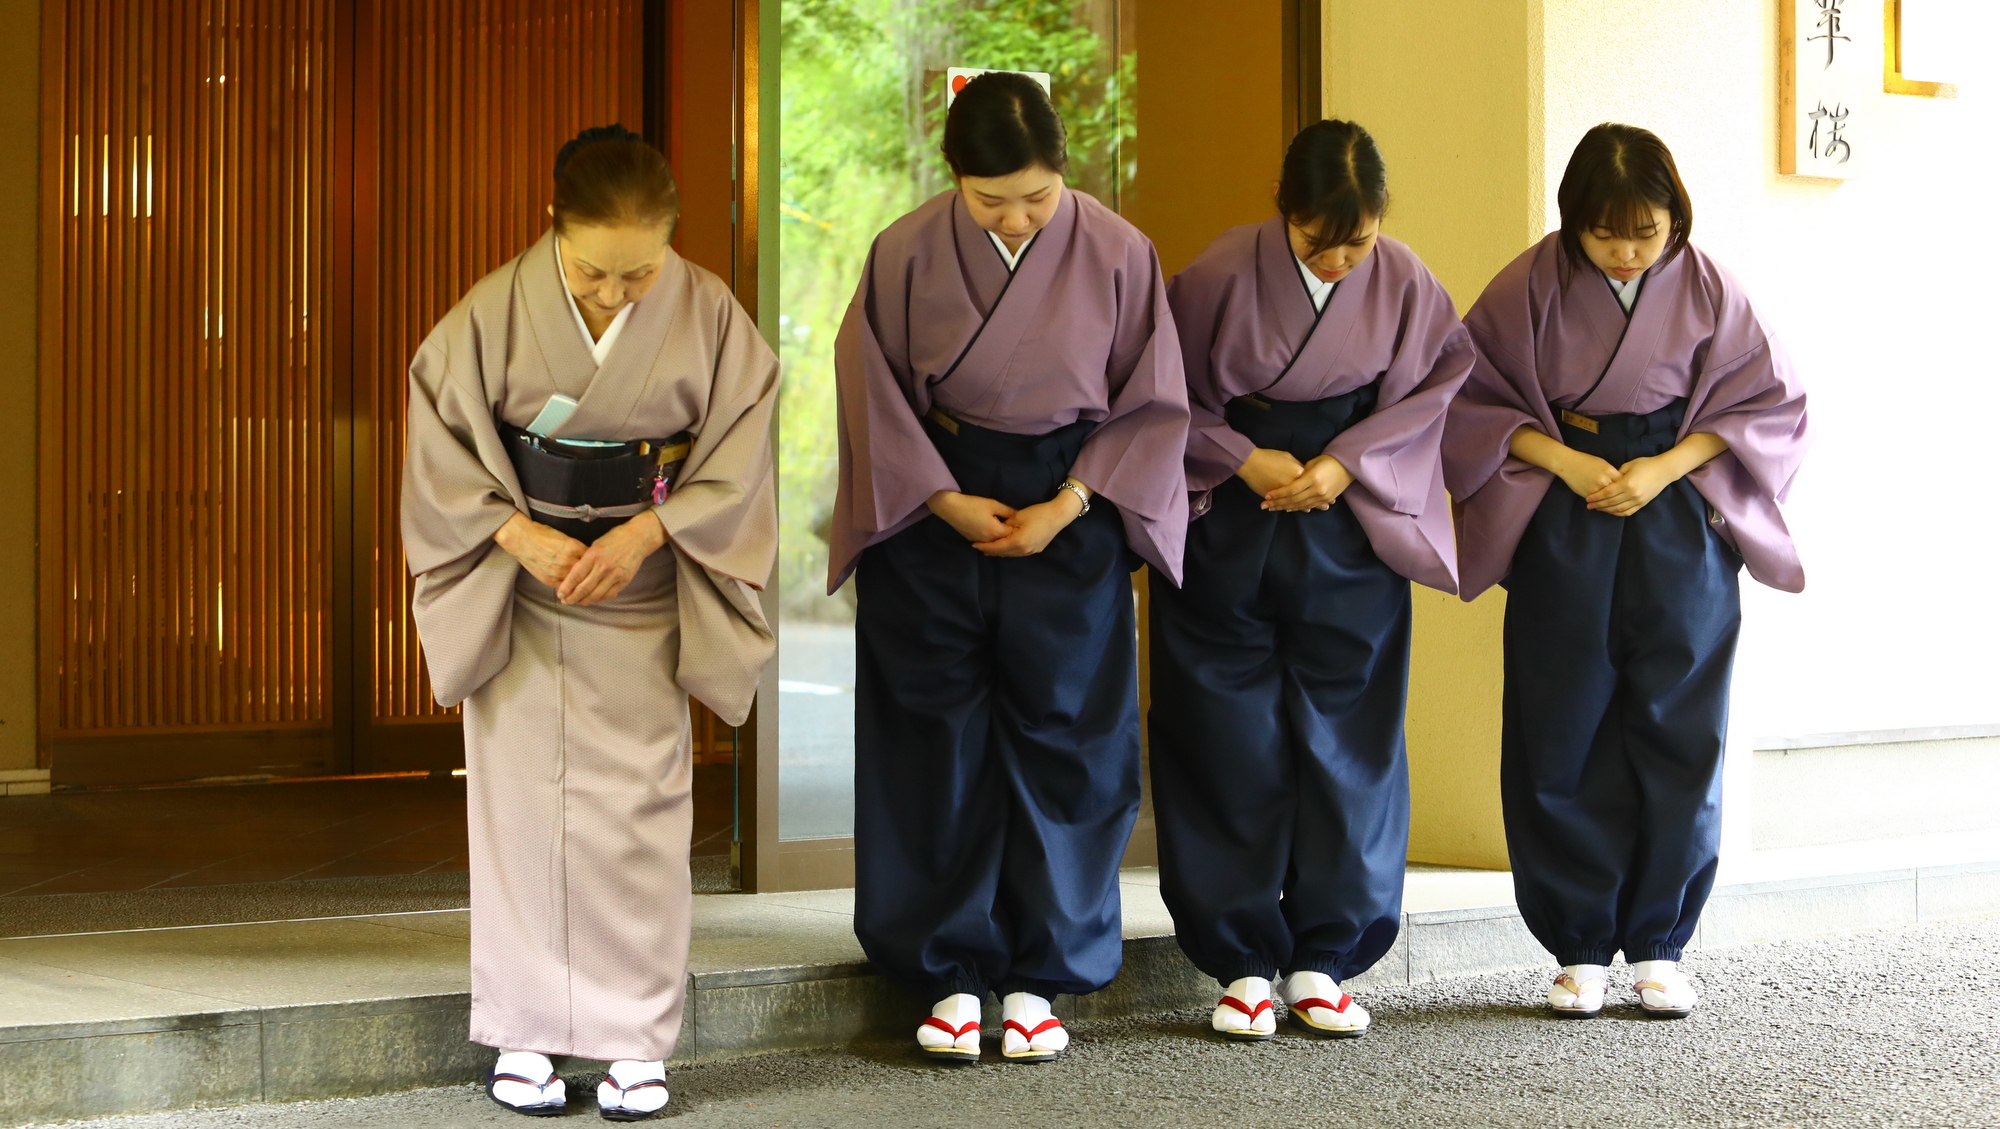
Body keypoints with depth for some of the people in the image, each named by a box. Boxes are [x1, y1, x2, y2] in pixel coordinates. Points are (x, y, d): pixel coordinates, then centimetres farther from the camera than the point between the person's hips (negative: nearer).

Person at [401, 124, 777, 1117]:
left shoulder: (707, 315, -8)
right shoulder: (492, 313, -10)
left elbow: (737, 455, -5)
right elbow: (441, 443, -4)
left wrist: (643, 532, -17)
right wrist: (520, 534, -17)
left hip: (642, 596, 0)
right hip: (519, 593, 0)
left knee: (640, 809, 1)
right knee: (522, 802, 3)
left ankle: (639, 1040, 11)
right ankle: (522, 1034, 14)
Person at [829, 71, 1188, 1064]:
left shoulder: (1116, 254, -8)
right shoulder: (907, 253, -7)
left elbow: (1152, 404, -1)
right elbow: (873, 395, 0)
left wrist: (1065, 507, -9)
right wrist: (947, 500, -8)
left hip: (1069, 519, 0)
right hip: (934, 510, 0)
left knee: (1059, 743, 2)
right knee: (938, 747, 2)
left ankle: (1039, 976, 12)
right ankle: (953, 974, 11)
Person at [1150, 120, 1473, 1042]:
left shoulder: (1404, 283, -7)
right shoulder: (1221, 275, -13)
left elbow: (1435, 384, 1)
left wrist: (1347, 463, -11)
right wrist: (1244, 458, -16)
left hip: (1349, 533, 2)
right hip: (1227, 532, -2)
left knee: (1345, 740, 3)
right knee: (1232, 746, 0)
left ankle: (1321, 962, 12)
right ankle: (1244, 964, 8)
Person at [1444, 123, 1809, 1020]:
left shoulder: (1705, 287, -3)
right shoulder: (1534, 284, -5)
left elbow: (1770, 401, 2)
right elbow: (1469, 396, 0)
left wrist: (1666, 468, -10)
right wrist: (1566, 461, -12)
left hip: (1680, 525, 0)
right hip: (1562, 532, 0)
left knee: (1675, 735, 0)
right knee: (1564, 742, 0)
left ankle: (1658, 946, 10)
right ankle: (1580, 948, 9)